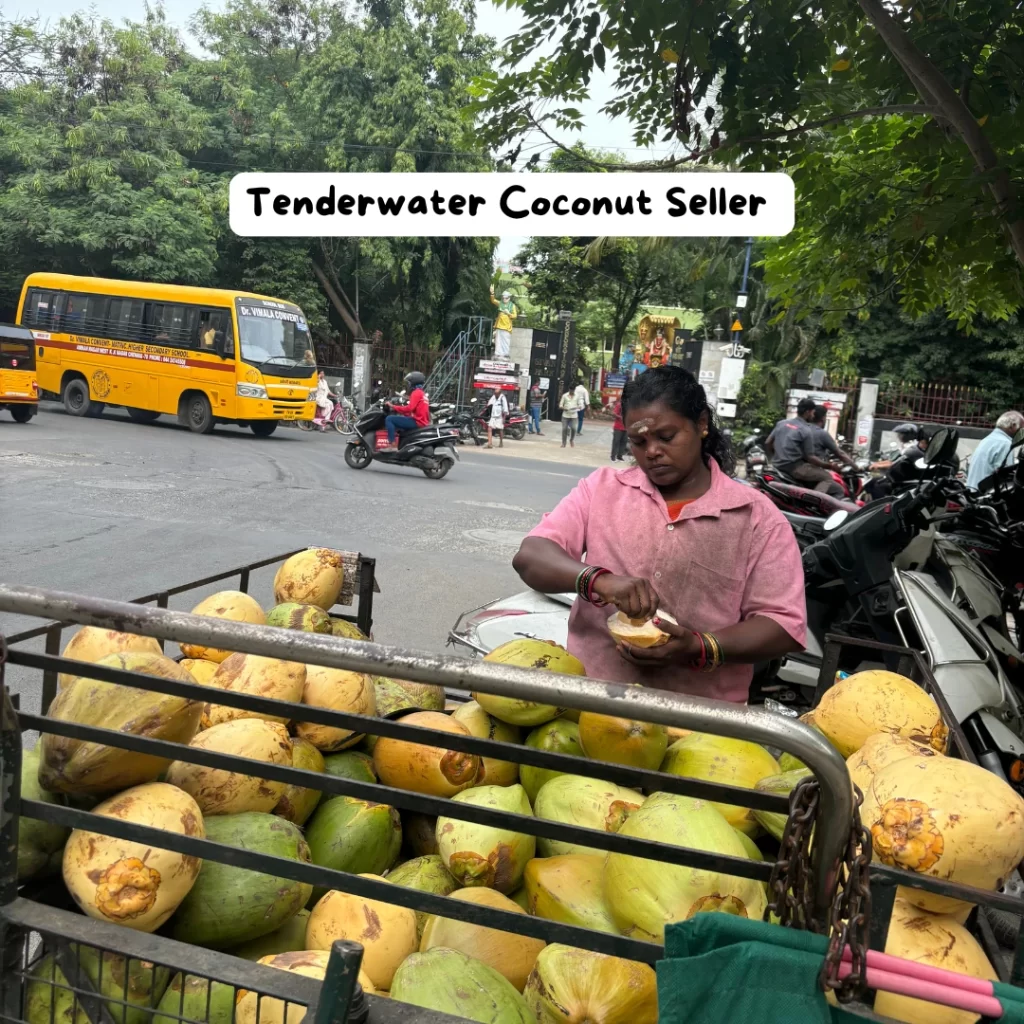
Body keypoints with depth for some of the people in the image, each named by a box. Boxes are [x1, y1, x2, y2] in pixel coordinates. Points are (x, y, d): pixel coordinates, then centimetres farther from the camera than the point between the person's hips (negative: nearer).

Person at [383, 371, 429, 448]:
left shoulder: (416, 393, -8)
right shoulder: (421, 393, 23)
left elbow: (409, 408, -21)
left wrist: (393, 407, -12)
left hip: (417, 421, -11)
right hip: (422, 421, 11)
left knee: (389, 419, -13)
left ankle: (392, 445, -22)